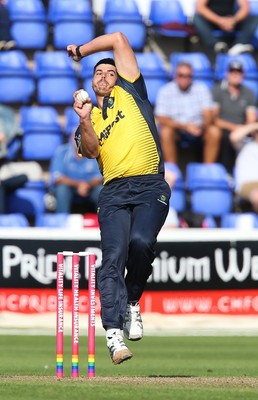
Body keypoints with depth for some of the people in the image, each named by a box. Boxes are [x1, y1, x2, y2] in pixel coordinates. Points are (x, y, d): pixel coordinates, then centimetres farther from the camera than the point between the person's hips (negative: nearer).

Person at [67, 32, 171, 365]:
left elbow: (118, 40, 17)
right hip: (114, 192, 2)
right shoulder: (90, 121, 23)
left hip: (151, 187, -2)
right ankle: (114, 333, -23)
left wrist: (81, 50, 25)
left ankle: (132, 302, -1)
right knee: (113, 258, -16)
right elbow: (91, 151, 2)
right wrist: (85, 122, -11)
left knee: (140, 241, -27)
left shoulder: (129, 92, 19)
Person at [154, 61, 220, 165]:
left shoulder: (201, 89, -3)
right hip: (176, 129, -1)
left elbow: (208, 114, -8)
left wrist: (203, 126, -33)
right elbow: (161, 119, -14)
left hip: (197, 128, 1)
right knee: (166, 132, -33)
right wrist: (185, 126, -27)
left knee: (214, 132, -27)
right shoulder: (165, 91, -7)